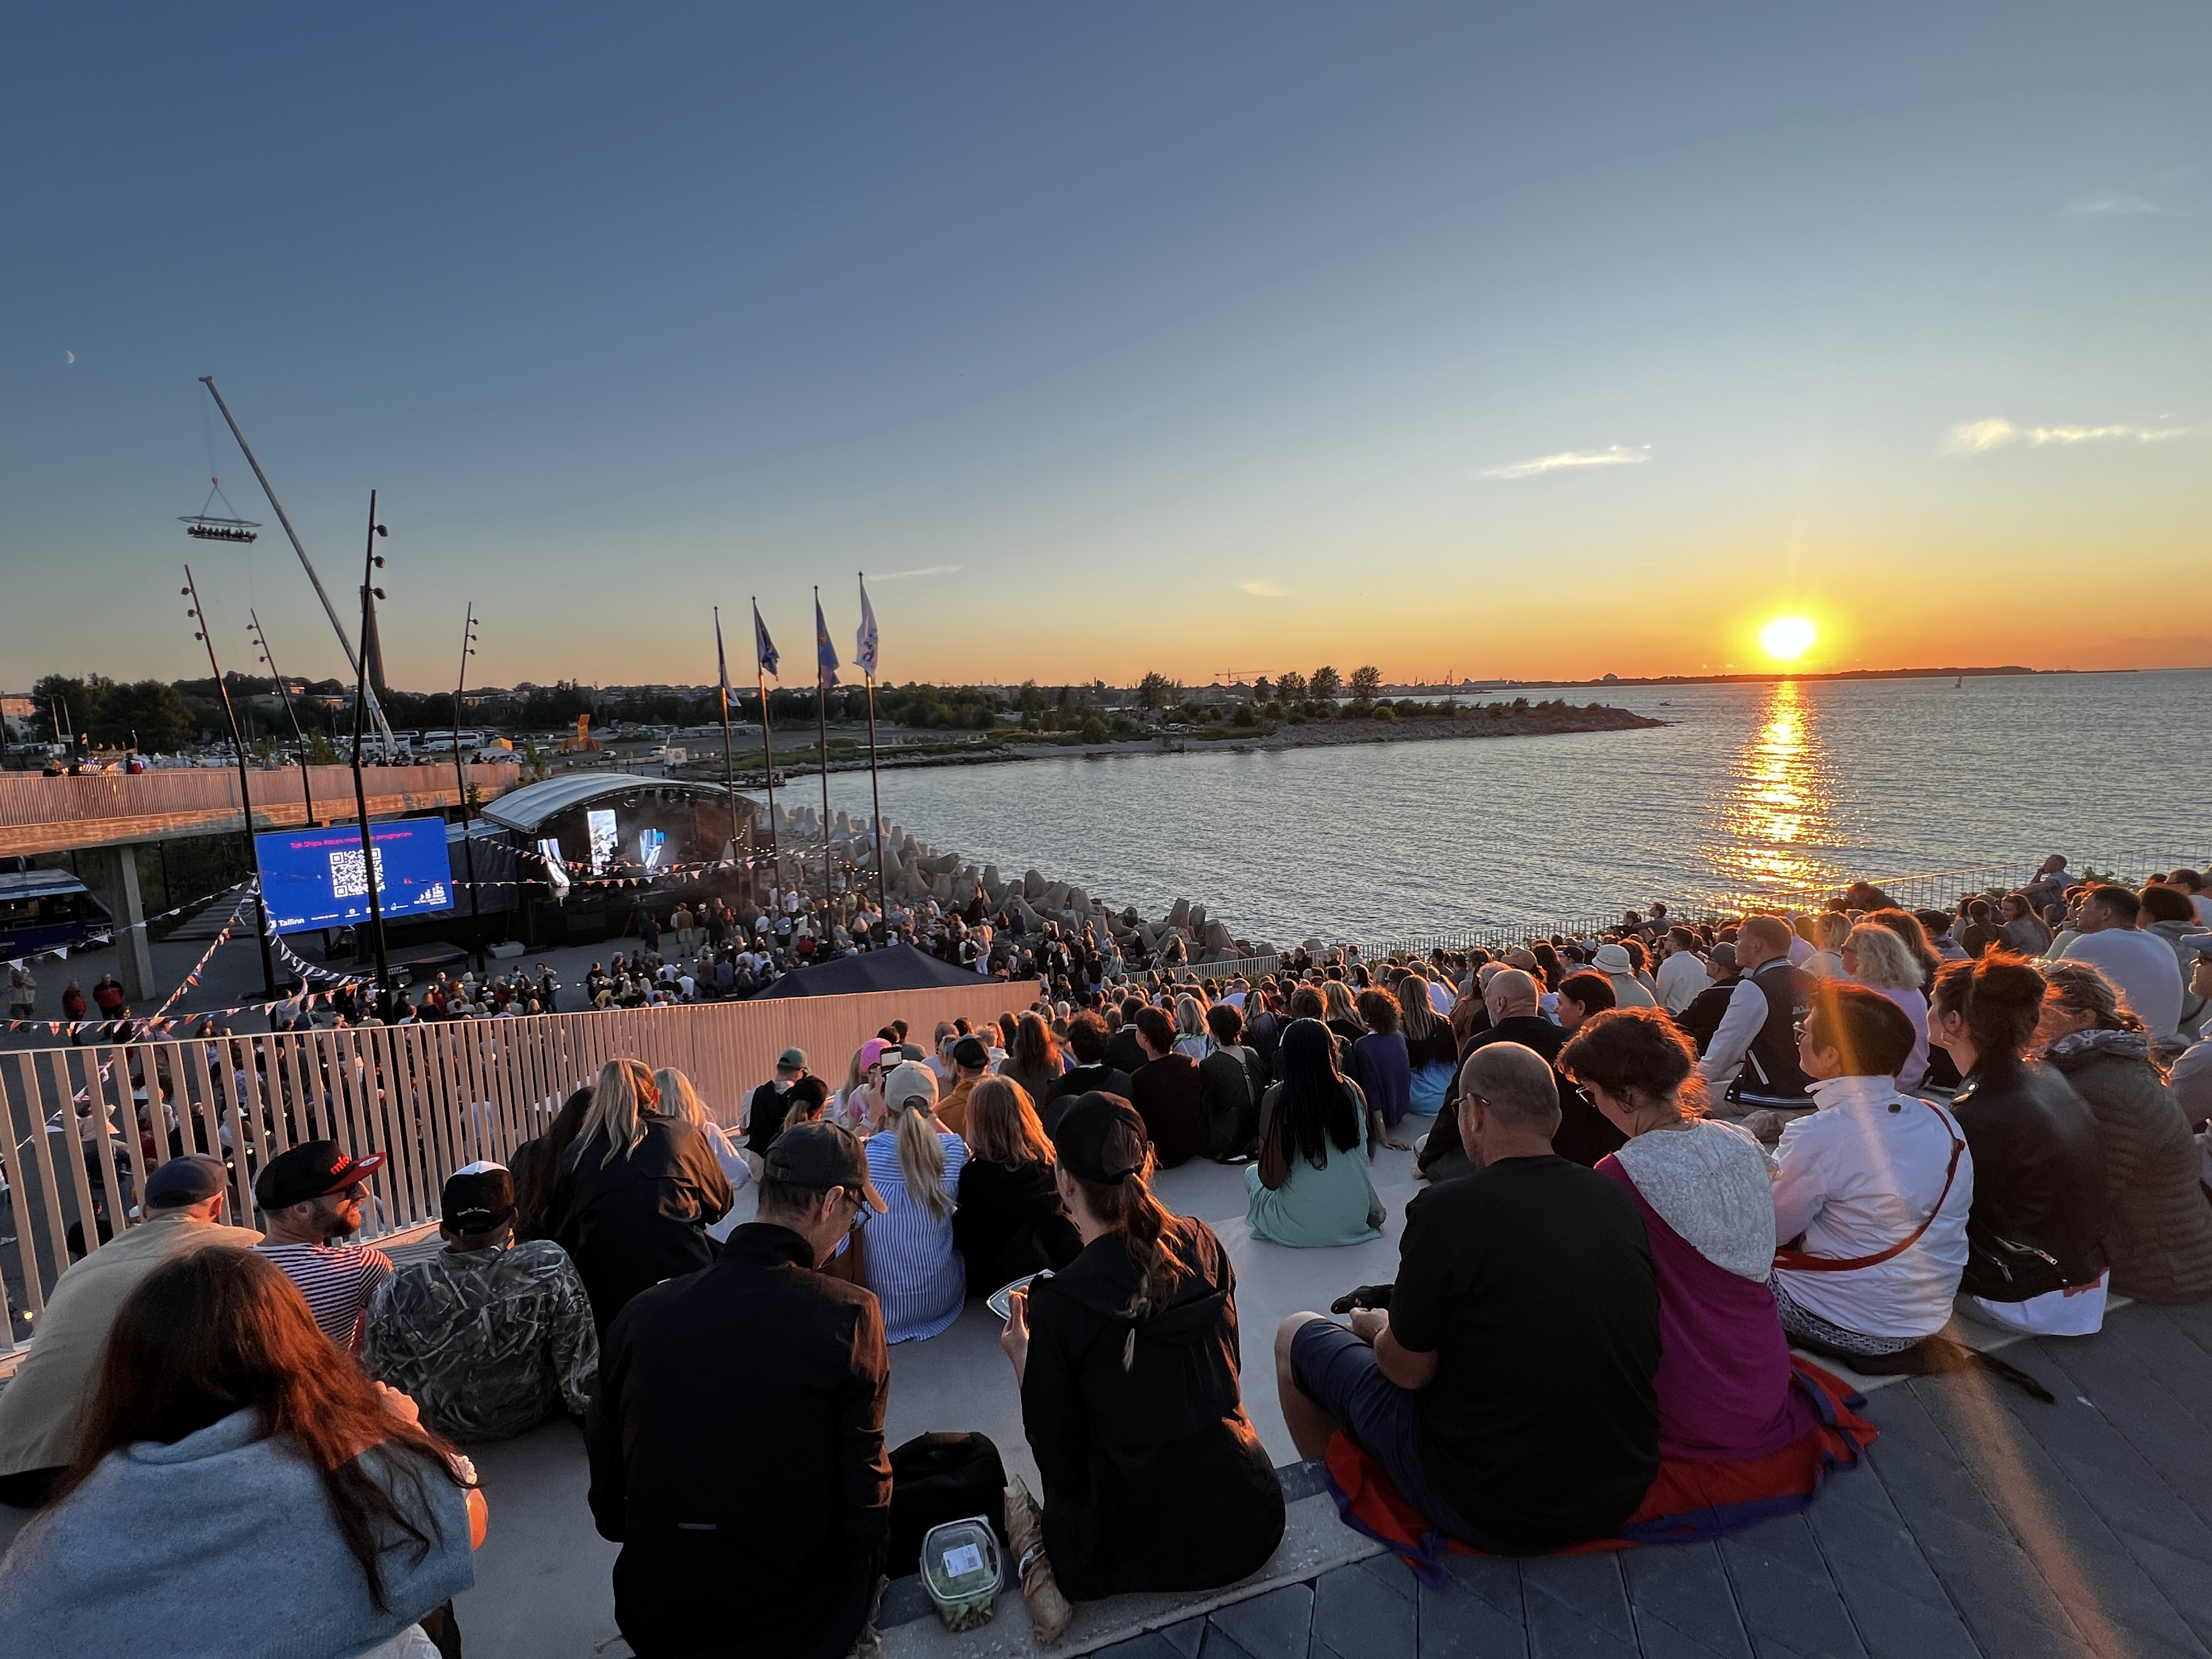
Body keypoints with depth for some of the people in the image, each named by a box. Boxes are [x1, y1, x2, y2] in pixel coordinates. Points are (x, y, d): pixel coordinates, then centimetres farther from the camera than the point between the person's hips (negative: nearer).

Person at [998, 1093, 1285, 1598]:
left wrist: (1022, 1361, 3)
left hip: (1149, 1548, -2)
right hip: (1251, 1524, 3)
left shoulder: (1057, 1306, -21)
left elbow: (1059, 1463, -9)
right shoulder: (1203, 1245, -9)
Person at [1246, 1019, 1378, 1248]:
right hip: (1356, 1220, 4)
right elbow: (1362, 1157, 8)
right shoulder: (1352, 1090, -9)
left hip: (1302, 1228, -4)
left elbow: (1271, 1179, -16)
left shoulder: (1277, 1098, -20)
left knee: (1252, 1174, 24)